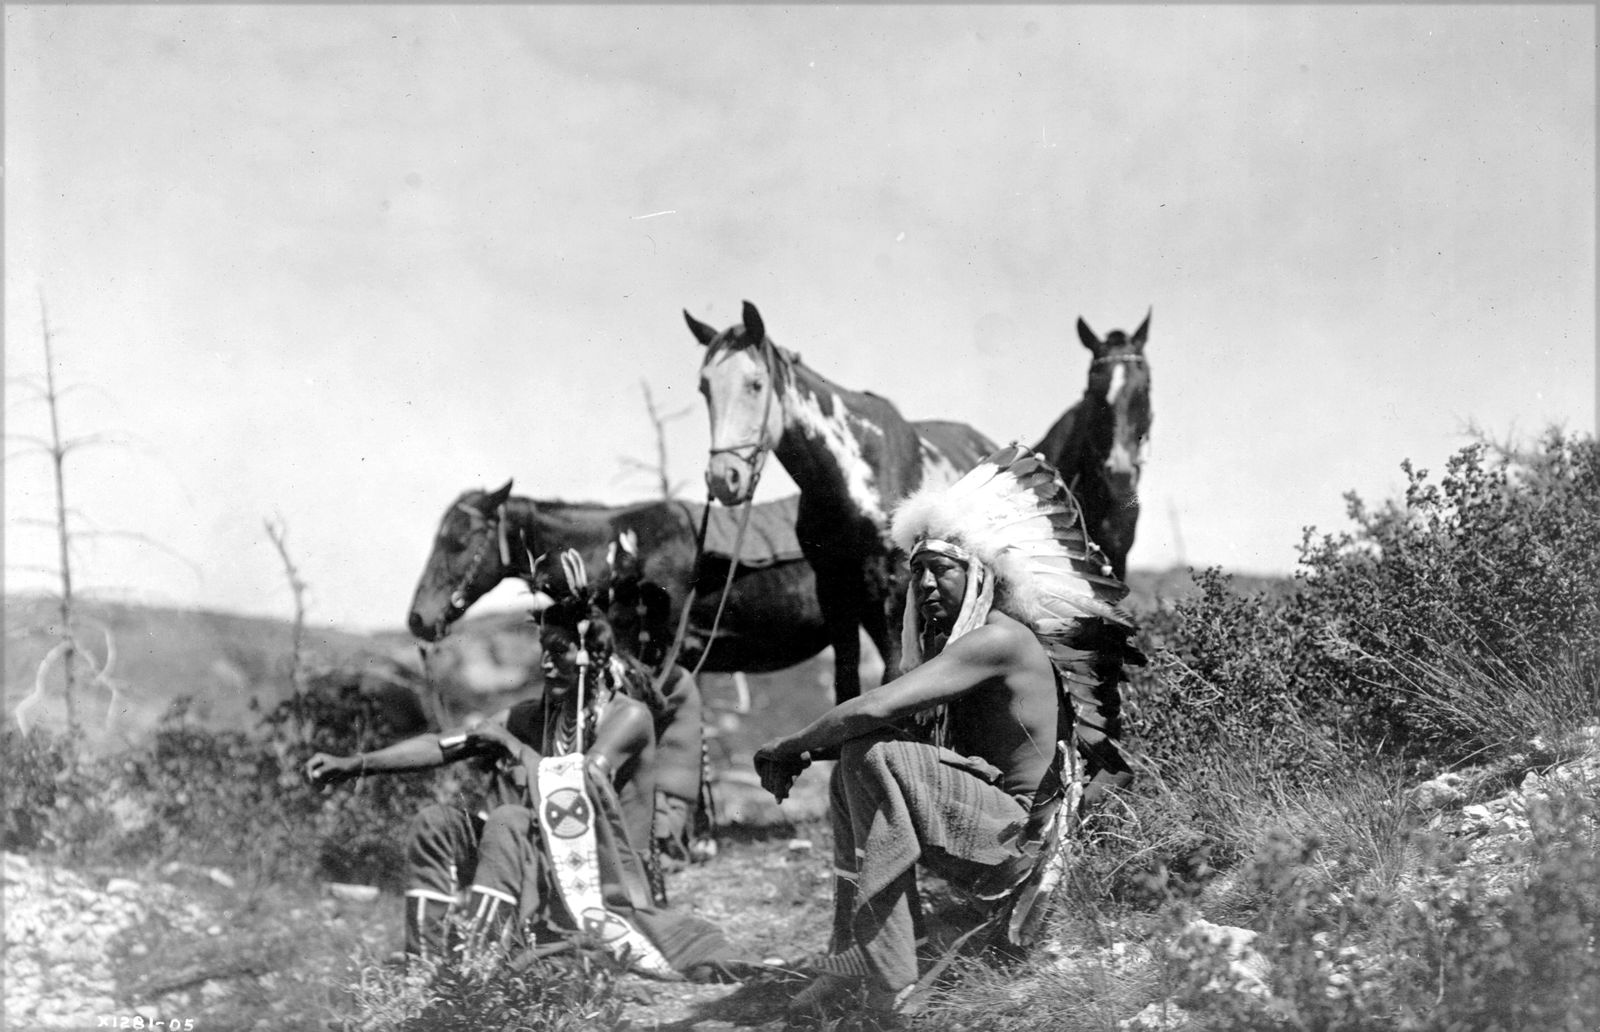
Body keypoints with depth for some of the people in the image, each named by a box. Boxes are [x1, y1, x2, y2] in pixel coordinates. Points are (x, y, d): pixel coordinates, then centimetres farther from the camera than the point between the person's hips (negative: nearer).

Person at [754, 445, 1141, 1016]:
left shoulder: (999, 638, -17)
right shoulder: (949, 643, 14)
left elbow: (877, 708, -26)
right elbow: (882, 719, 13)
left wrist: (788, 746, -15)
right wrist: (804, 750, -6)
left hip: (1015, 835, -10)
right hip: (980, 827, 10)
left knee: (874, 757, -24)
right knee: (849, 770, 5)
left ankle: (889, 985, -25)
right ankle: (852, 956, -3)